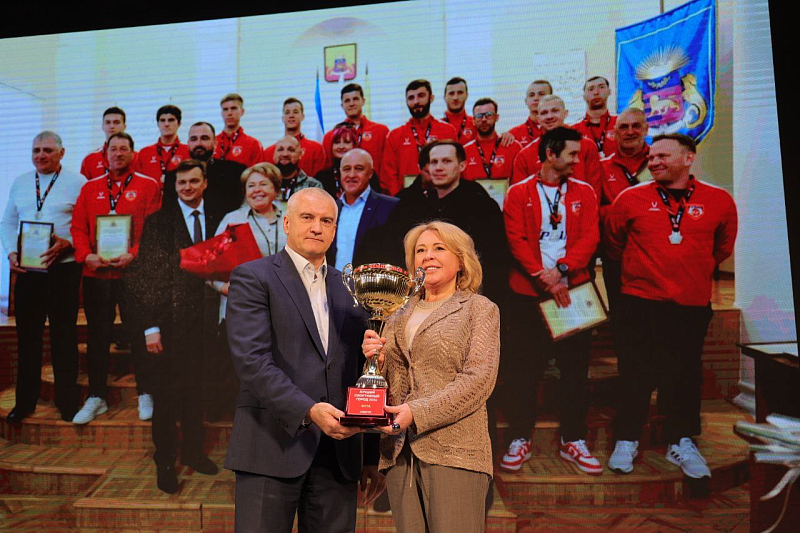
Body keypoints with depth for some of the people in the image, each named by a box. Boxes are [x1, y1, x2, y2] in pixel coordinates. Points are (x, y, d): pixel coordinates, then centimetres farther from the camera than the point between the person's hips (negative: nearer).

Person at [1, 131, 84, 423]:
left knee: (64, 336, 4)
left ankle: (67, 401, 16)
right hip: (27, 270, 4)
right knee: (27, 336, 9)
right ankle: (24, 401, 22)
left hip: (63, 268, -4)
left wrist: (67, 243, -19)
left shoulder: (77, 183, -1)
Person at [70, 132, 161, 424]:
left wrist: (133, 254, -15)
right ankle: (96, 397, 21)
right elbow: (78, 226, 11)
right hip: (95, 272, 4)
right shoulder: (90, 188, 14)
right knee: (97, 335, 10)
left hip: (133, 271, -3)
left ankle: (146, 395, 14)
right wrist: (86, 255, -6)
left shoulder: (148, 185, 3)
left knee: (139, 333, 1)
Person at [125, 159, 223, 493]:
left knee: (197, 390, 14)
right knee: (168, 394, 5)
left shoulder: (216, 220, 7)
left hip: (205, 320, 3)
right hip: (171, 321, -3)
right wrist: (150, 326, -10)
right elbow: (144, 276, -7)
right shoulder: (159, 221, -4)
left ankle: (193, 451, 32)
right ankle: (164, 462, 22)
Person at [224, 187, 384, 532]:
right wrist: (308, 410, -23)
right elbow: (251, 360, -13)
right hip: (272, 449, -4)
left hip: (339, 453, 5)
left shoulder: (349, 289, 14)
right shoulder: (252, 278, 0)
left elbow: (360, 376, 14)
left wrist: (371, 457, 12)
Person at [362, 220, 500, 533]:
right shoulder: (399, 316, 18)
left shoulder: (480, 309, 4)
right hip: (400, 452, 4)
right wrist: (377, 359, -4)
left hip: (454, 451, -4)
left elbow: (479, 378, -8)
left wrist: (417, 413, -16)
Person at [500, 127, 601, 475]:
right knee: (522, 369, 3)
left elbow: (589, 237, -1)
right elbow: (516, 240, -6)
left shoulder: (583, 192, 8)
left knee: (575, 368, 7)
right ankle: (521, 439, 18)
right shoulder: (519, 193, 2)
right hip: (528, 292, -2)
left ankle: (573, 441, 21)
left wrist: (561, 269, -16)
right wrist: (542, 276, -17)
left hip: (573, 289, 2)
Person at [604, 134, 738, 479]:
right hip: (640, 302, -1)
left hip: (693, 304, 1)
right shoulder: (630, 198, -2)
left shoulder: (719, 201, 1)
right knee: (636, 373, 6)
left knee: (685, 374, 11)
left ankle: (681, 442, 28)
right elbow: (613, 242, 13)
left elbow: (723, 246, 19)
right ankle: (626, 440, 22)